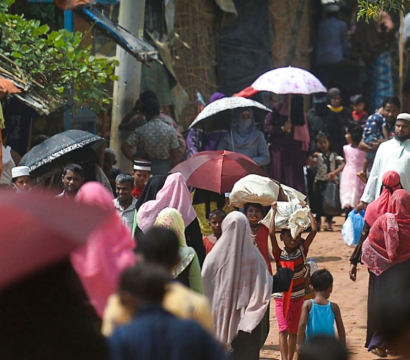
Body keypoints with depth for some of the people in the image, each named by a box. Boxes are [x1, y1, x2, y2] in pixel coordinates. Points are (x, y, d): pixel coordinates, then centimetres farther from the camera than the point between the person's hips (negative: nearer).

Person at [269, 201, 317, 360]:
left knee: (293, 331, 11)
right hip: (281, 297, -2)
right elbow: (271, 233, -18)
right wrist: (274, 212, -14)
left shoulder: (302, 250, -2)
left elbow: (314, 230, -10)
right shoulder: (279, 253, -6)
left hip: (297, 296, 2)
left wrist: (308, 211, -5)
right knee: (283, 329, -12)